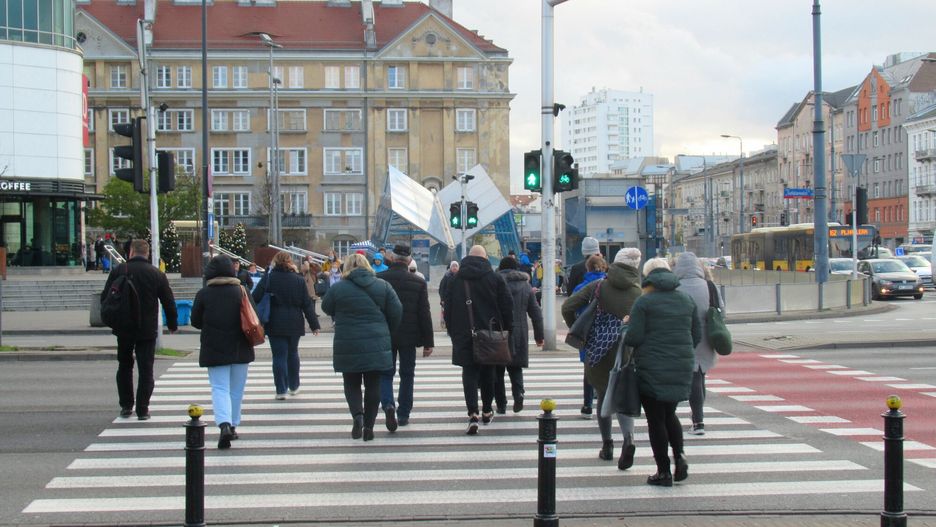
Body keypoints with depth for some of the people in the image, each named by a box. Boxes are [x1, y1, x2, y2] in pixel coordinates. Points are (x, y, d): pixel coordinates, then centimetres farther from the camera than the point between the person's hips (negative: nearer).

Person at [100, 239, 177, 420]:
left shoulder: (119, 271, -3)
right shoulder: (157, 275, -4)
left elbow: (105, 298, 1)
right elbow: (169, 302, 0)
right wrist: (172, 324, 14)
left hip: (124, 329, 1)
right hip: (148, 330, -1)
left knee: (124, 367, 17)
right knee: (145, 370, 3)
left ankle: (126, 406, 18)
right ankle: (142, 410, -1)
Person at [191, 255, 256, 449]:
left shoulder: (203, 294, -6)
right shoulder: (242, 291, -4)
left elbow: (195, 321, 1)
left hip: (214, 349, -1)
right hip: (239, 348, 2)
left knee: (219, 388, -2)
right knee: (236, 389, 14)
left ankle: (225, 424, -23)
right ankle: (233, 425, 21)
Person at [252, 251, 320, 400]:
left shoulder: (268, 278, -6)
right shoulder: (298, 280, 0)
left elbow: (255, 298, -11)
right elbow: (307, 304, 1)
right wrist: (314, 325, 6)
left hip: (275, 324, -2)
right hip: (294, 324, 2)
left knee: (279, 356, 1)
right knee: (293, 354, 17)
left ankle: (281, 390, -1)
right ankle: (294, 386, 27)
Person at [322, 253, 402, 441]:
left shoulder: (338, 288, -7)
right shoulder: (383, 286, -1)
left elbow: (326, 307, 8)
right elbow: (396, 312, -1)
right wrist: (386, 331, 14)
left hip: (348, 346, -1)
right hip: (377, 346, 1)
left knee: (352, 384, 12)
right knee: (373, 385, 10)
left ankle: (357, 415, -11)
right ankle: (369, 426, 8)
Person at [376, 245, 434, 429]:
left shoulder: (378, 279, -6)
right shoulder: (419, 282, -6)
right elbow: (424, 314, -4)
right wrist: (428, 342, 1)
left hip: (384, 336, 0)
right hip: (409, 337, 0)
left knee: (385, 373, 8)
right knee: (407, 375, 13)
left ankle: (388, 405, -17)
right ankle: (403, 414, 17)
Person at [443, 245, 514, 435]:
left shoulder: (455, 280, 3)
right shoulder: (496, 279, -1)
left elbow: (448, 310, 5)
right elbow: (507, 306, -1)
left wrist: (453, 333, 12)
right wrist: (506, 330, 8)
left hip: (464, 335, 0)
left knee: (469, 373, -1)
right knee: (488, 373, 16)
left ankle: (473, 414, -17)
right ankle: (487, 411, 26)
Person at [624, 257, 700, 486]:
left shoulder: (644, 302, -9)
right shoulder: (686, 300, 7)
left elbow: (633, 338, -13)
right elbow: (697, 335, 10)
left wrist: (628, 326, 8)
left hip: (652, 369, -5)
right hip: (682, 368, 5)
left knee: (656, 419, 5)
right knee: (669, 414, 21)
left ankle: (664, 472, 6)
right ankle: (679, 455, -1)